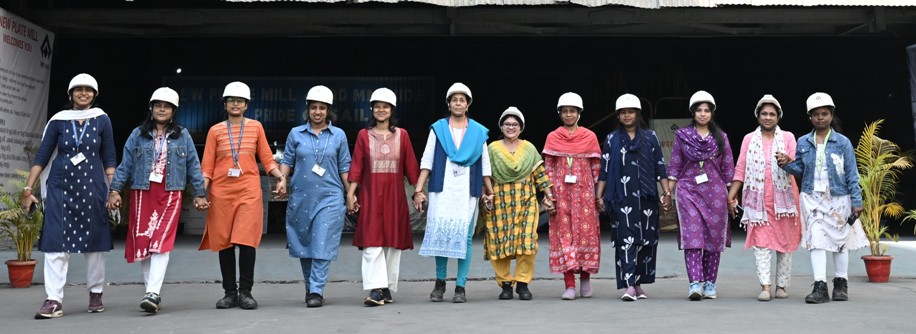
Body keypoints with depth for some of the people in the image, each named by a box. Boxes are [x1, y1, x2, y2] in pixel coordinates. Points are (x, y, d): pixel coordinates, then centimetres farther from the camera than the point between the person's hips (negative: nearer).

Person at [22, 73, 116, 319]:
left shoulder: (101, 120, 4)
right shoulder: (59, 120, 4)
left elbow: (109, 159, 5)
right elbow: (42, 156, 4)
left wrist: (113, 190, -1)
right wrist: (28, 189, -1)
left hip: (92, 188, 0)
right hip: (60, 188, 0)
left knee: (94, 241, 6)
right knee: (56, 242, -5)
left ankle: (96, 294, 19)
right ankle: (54, 301, -5)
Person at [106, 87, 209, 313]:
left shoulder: (182, 135, 9)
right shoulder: (138, 134, 10)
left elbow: (193, 166, 9)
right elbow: (125, 165, 8)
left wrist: (200, 194, 5)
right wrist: (115, 190, 0)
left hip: (170, 194, -2)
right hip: (142, 193, 2)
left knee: (161, 242, -13)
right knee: (142, 242, 2)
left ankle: (153, 294, -20)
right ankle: (151, 291, 14)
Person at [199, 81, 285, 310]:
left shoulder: (256, 127, 10)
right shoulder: (215, 130, 10)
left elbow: (266, 157, 11)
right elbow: (207, 165, 8)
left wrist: (280, 176, -4)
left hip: (249, 190, -1)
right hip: (221, 192, 1)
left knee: (246, 241, -8)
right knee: (224, 242, 3)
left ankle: (245, 292, 2)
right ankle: (230, 292, 13)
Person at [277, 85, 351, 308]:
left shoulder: (339, 135, 6)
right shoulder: (296, 134, 7)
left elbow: (344, 167, 8)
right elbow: (287, 161, 9)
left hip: (330, 197, -2)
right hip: (301, 197, 2)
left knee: (322, 245, -9)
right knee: (304, 245, 9)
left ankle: (317, 292, -8)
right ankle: (310, 287, 23)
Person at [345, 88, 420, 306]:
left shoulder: (401, 135, 6)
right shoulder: (364, 135, 5)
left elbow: (410, 166, 6)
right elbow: (356, 167, 3)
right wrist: (350, 194, -3)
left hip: (394, 196, 1)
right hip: (370, 196, -1)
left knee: (393, 242, 5)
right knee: (372, 243, -9)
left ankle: (388, 288, 15)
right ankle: (376, 290, -11)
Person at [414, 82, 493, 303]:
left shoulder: (479, 132, 12)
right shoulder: (438, 129, 10)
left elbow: (485, 166, 14)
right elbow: (426, 161, 7)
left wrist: (490, 193, 11)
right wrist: (419, 190, 0)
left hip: (468, 192, 0)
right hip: (442, 190, 0)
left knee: (465, 237, -1)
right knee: (439, 233, -6)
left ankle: (460, 287, 6)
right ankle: (440, 282, 12)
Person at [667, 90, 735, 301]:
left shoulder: (721, 137, 9)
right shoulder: (682, 136, 7)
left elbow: (728, 169, 10)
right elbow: (675, 166, 7)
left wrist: (731, 196, 7)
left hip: (715, 192, 2)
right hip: (688, 191, -1)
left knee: (714, 237, 3)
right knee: (692, 236, -11)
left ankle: (710, 284, 13)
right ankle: (695, 284, -15)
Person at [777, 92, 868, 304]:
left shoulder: (843, 142, -2)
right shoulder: (803, 143, 4)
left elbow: (852, 174, -1)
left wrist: (856, 201, -4)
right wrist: (787, 164, -11)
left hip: (838, 199, -1)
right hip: (812, 198, 1)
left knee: (839, 240, 9)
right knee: (816, 240, -6)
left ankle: (841, 284, 24)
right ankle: (820, 287, -5)